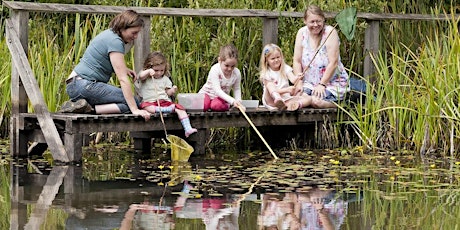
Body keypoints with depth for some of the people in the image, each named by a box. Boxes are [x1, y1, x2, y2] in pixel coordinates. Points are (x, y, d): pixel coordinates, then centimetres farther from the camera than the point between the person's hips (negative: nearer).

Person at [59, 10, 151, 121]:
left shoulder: (109, 33, 14)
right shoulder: (115, 41, -16)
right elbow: (122, 79, -21)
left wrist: (124, 69, 11)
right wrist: (135, 110, -22)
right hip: (85, 86, -11)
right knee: (133, 103, -15)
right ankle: (90, 109, -20)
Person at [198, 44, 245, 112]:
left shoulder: (237, 73, -9)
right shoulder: (215, 70, -25)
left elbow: (237, 89, 9)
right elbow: (217, 90, -31)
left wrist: (238, 101, -11)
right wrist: (232, 101, -40)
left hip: (222, 97, 2)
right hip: (207, 93, -2)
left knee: (217, 105, -36)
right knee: (204, 105, -36)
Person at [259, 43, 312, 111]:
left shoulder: (286, 68, 7)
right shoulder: (266, 74, -5)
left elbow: (293, 80, -11)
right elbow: (272, 90, -17)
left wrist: (297, 78, -35)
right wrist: (287, 90, -31)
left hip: (286, 99, 3)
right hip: (272, 100, -3)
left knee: (308, 98, -15)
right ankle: (278, 101, -61)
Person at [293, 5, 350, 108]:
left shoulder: (330, 32, -12)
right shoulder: (302, 33, 1)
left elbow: (333, 63, -16)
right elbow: (297, 61, 1)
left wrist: (321, 84, -18)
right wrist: (299, 84, -10)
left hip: (332, 82, -4)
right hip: (310, 83, 4)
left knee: (316, 101, -30)